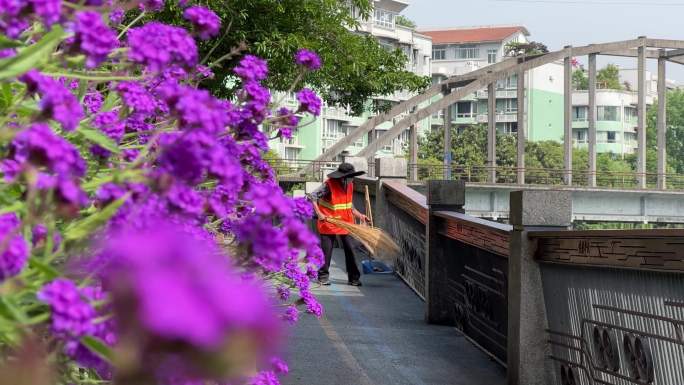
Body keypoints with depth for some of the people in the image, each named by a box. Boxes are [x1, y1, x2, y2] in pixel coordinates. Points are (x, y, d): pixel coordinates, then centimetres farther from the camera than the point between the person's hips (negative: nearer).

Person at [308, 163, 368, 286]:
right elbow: (312, 197, -18)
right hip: (329, 222, -5)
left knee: (350, 249, 2)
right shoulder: (329, 185, -17)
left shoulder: (350, 185, 5)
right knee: (326, 250, 0)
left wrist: (359, 215, 9)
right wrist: (319, 214, -25)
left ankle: (354, 278, 8)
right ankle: (323, 276, 14)